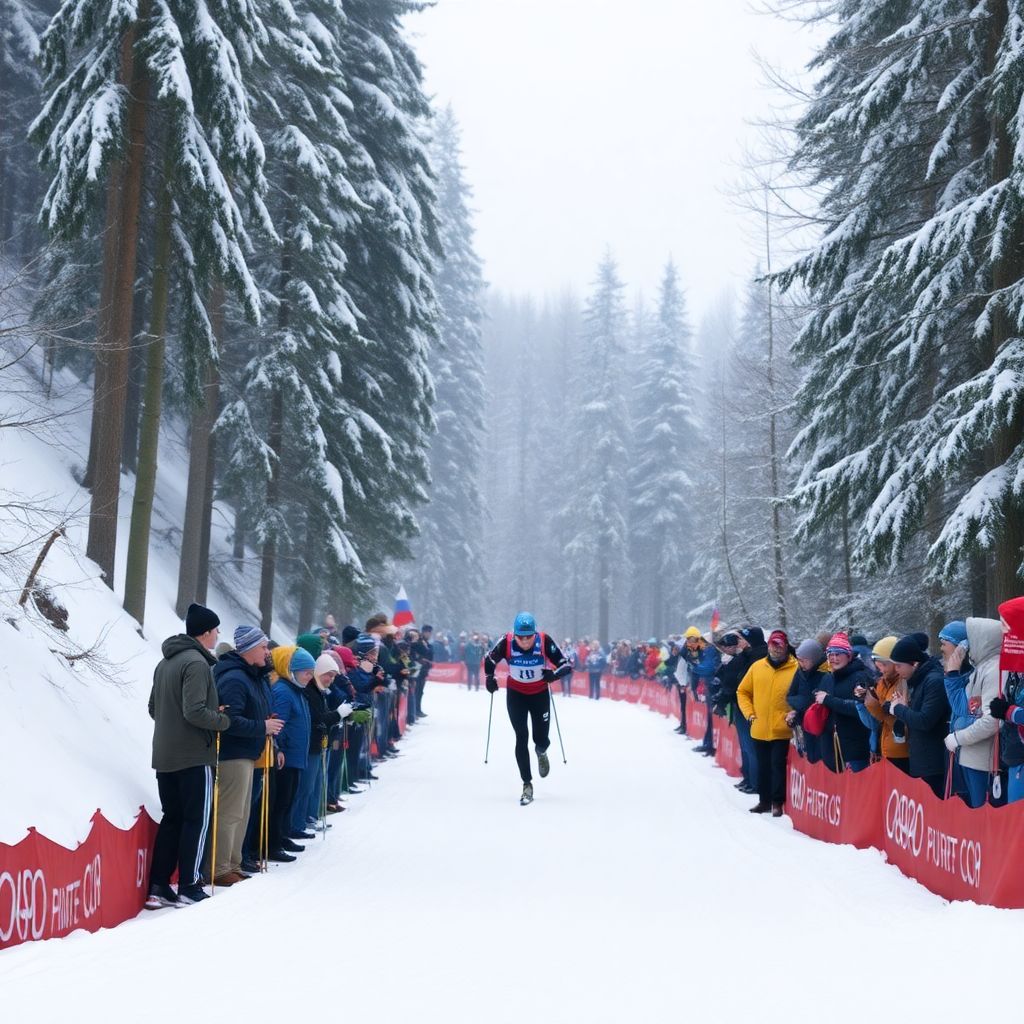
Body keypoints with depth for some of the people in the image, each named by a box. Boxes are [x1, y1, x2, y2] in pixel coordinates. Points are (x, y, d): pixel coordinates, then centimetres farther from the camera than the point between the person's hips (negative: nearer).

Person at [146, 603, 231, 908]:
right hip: (194, 756, -8)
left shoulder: (165, 663, 13)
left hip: (165, 756, 8)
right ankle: (188, 888, 0)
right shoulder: (197, 662, -15)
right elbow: (195, 711, -22)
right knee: (197, 820, 0)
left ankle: (158, 887, 11)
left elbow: (153, 708, 18)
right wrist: (223, 720, -9)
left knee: (172, 818, 12)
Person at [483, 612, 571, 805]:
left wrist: (554, 674, -37)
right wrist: (489, 678, -14)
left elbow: (566, 665, -19)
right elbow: (489, 660, -3)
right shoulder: (506, 643, -23)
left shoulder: (545, 642, -26)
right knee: (521, 738, -8)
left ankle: (541, 752, 43)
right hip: (516, 694, 0)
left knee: (541, 739, 4)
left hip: (540, 694, 0)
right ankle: (527, 784, 1)